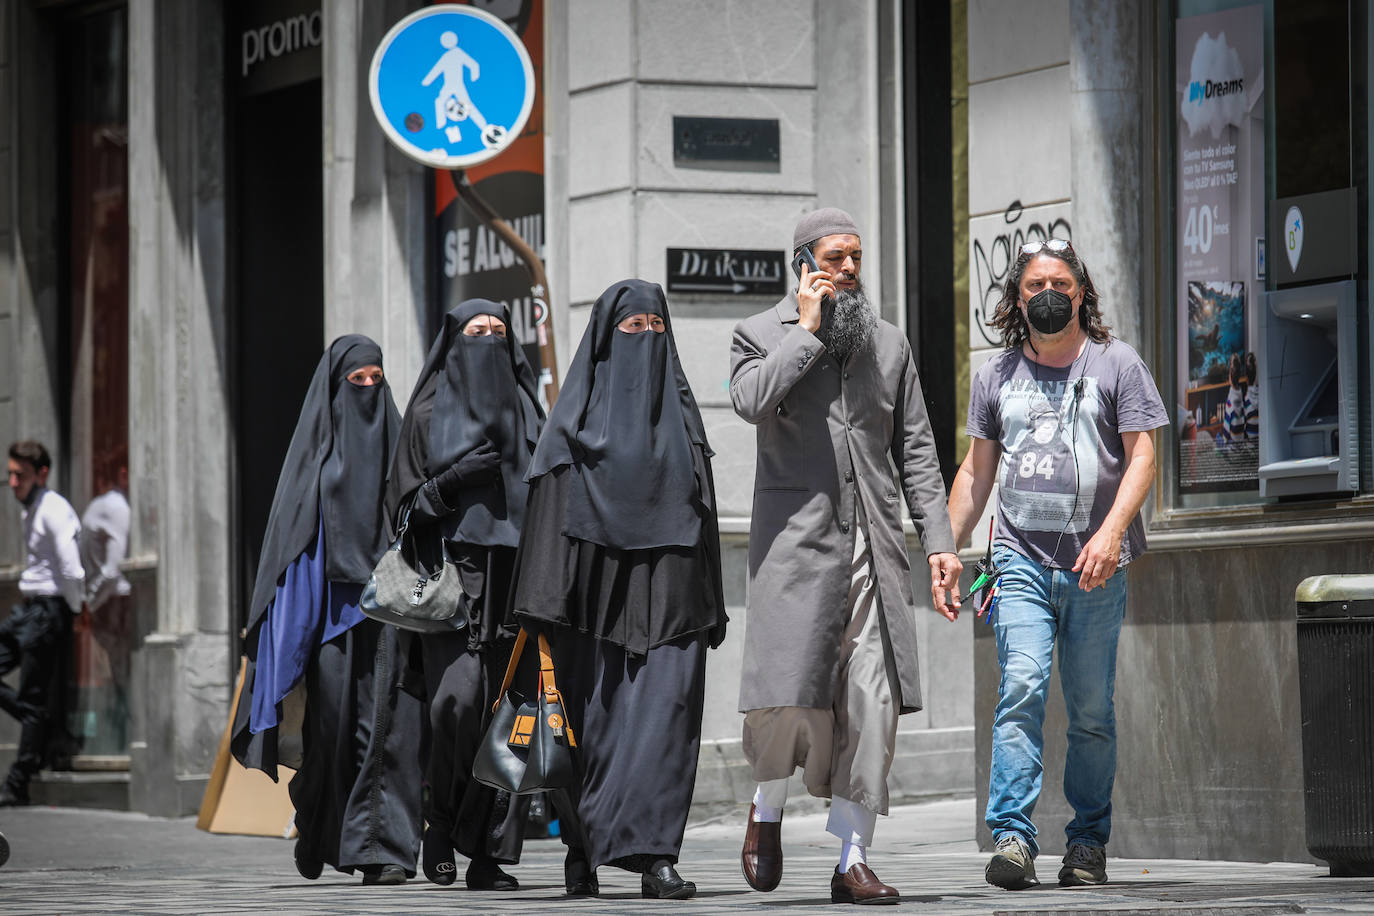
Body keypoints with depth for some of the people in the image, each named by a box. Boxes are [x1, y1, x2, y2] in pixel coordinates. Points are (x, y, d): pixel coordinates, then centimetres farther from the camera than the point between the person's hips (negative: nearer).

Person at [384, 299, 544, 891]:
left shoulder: (524, 410, 16)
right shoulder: (428, 414, 9)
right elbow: (406, 500, 7)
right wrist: (450, 482, -11)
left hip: (512, 573, 2)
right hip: (452, 570, -2)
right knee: (457, 694, -18)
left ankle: (489, 853, -4)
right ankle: (442, 819, 3)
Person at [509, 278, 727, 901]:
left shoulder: (679, 411, 13)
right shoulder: (576, 413, 4)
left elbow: (701, 507, 14)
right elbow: (549, 506, -2)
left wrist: (707, 607, 8)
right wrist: (545, 609, -11)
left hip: (667, 590, 2)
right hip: (596, 587, -2)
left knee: (666, 709, -11)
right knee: (592, 715, 2)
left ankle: (652, 854, -15)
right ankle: (582, 849, 18)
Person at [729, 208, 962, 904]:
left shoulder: (889, 343, 17)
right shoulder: (761, 334, 6)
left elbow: (915, 450, 15)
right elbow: (751, 401, -16)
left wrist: (939, 540, 6)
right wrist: (807, 328, -8)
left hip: (874, 547, 3)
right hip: (795, 541, -3)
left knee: (871, 705, -4)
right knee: (788, 699, -10)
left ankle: (852, 860, 0)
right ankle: (767, 808, 20)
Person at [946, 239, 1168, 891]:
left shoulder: (1116, 364, 5)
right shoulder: (997, 375, 13)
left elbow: (1142, 456, -1)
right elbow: (976, 470, 20)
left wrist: (1111, 531, -15)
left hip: (1096, 565, -1)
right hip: (1021, 560, 1)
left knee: (1092, 710, 1)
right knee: (1022, 688, -16)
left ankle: (1089, 843, 11)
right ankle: (1012, 838, -21)